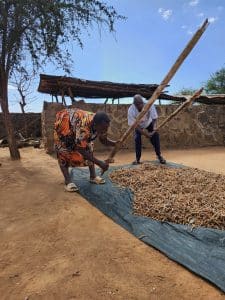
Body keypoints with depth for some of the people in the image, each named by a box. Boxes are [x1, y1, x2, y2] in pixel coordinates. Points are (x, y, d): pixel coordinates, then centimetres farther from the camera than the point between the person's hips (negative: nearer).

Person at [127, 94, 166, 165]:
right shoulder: (131, 110, -34)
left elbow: (154, 119, -26)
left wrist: (154, 130, -41)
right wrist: (144, 133, -33)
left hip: (149, 123, 1)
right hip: (138, 125, 0)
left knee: (156, 135, -13)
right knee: (137, 139, -17)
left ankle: (159, 155, 7)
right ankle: (137, 159, 1)